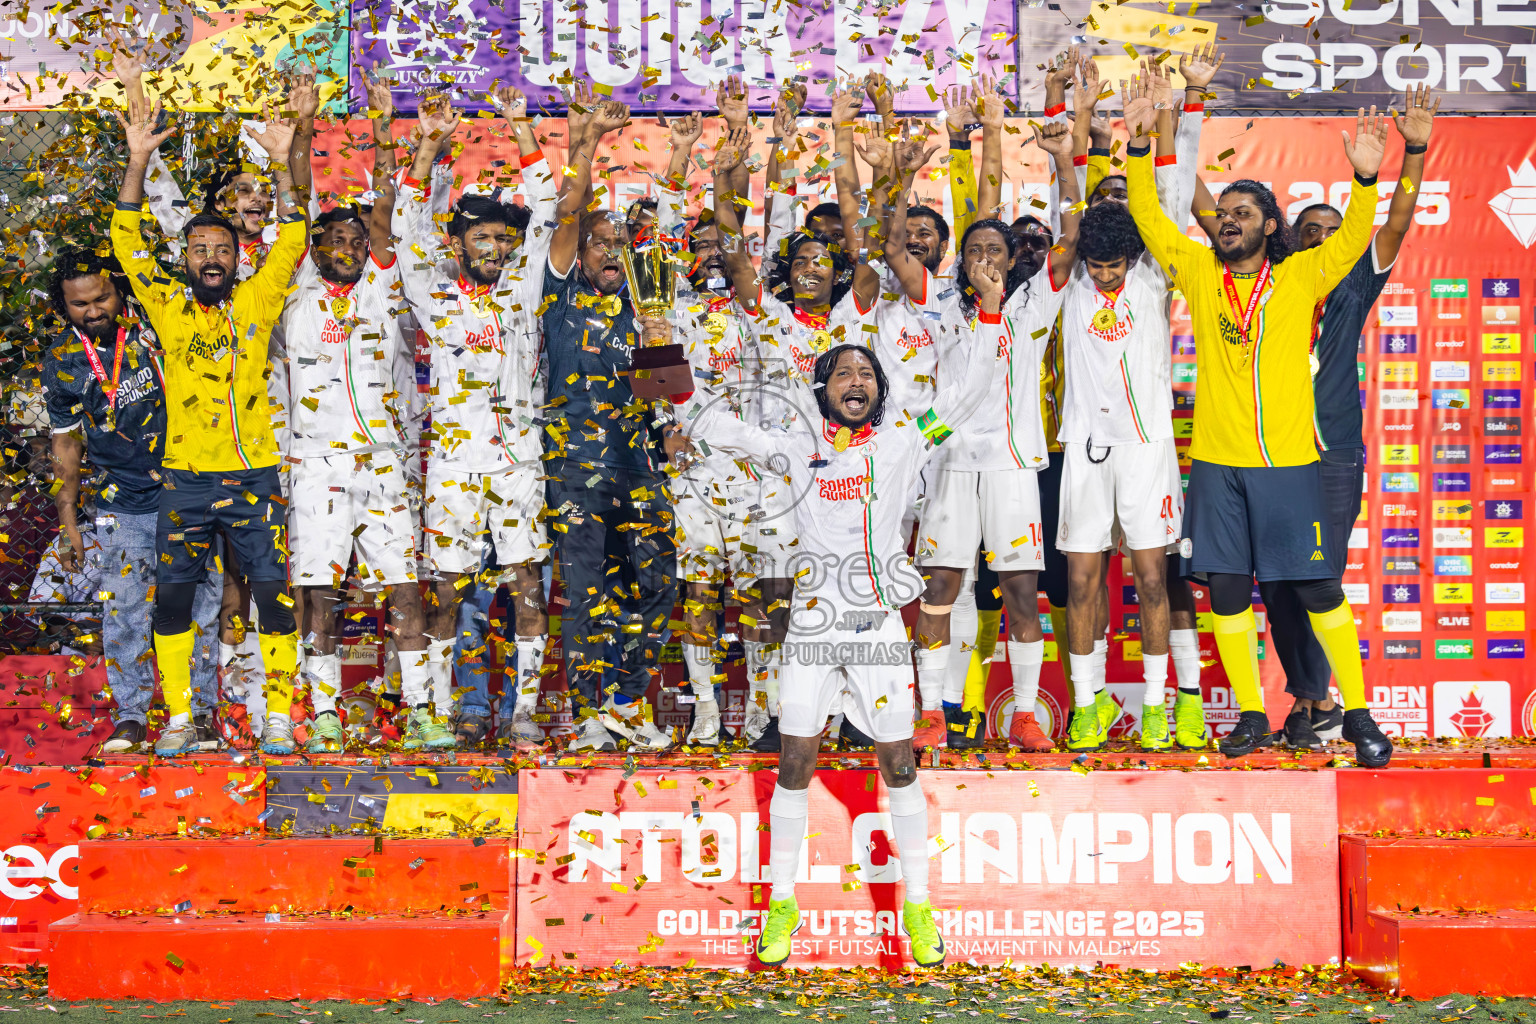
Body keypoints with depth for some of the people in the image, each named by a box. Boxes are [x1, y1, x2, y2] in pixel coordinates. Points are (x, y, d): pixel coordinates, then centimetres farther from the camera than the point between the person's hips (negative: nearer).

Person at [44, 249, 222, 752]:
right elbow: (67, 442, 8)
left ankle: (201, 710, 14)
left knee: (199, 604, 2)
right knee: (123, 610, 1)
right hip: (122, 506, 1)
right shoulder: (62, 361, 0)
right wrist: (67, 521, 7)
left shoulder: (158, 324, -5)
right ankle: (131, 714, 15)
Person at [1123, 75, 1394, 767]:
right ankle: (1251, 715, 17)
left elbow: (1354, 237, -9)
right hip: (1216, 463, 2)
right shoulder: (1199, 275, 7)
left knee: (1318, 589, 0)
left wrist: (1366, 178, -26)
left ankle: (1357, 713, 10)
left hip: (1289, 462, -2)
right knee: (1227, 590, 5)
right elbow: (1148, 216, 1)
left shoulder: (1300, 278, 3)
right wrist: (1139, 146, -10)